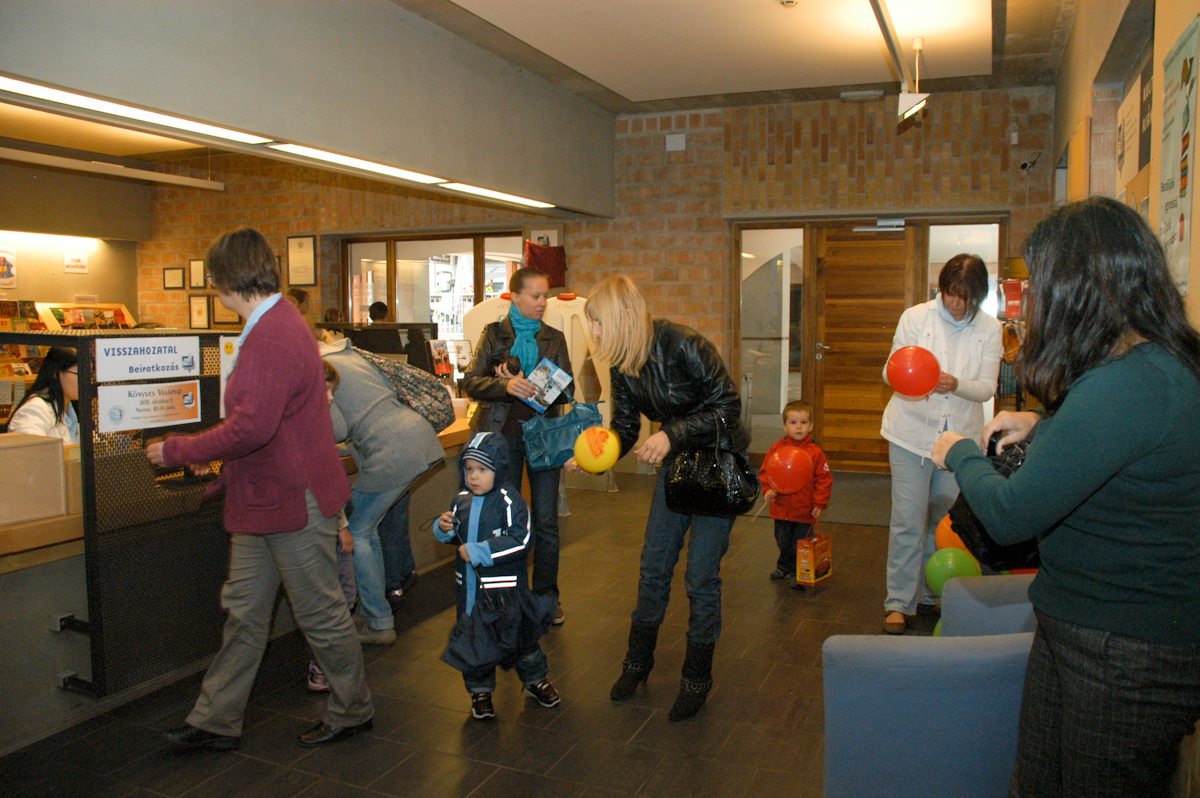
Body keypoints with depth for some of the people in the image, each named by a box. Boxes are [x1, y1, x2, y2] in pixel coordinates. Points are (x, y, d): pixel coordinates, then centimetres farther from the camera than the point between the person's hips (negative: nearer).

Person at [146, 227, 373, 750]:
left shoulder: (274, 335, -23)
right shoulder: (274, 325, 12)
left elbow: (251, 428, -29)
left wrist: (177, 451, -16)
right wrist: (207, 452, 20)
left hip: (295, 500, -11)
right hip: (264, 499, 11)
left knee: (321, 614, 6)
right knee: (243, 610, 16)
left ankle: (351, 712, 25)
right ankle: (216, 722, 28)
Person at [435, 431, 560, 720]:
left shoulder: (509, 500, -15)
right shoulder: (461, 500, 3)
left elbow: (520, 540, -24)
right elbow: (455, 536, 18)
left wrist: (479, 552, -25)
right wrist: (445, 529, -6)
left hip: (506, 587, -5)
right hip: (469, 587, 5)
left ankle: (535, 680, 33)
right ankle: (480, 690, 30)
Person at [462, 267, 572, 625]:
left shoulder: (554, 338, 10)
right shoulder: (494, 334, 5)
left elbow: (566, 388, 4)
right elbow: (470, 381, -4)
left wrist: (529, 387, -14)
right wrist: (506, 386, -23)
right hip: (503, 433, -1)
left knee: (546, 521, 2)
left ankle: (546, 595, 18)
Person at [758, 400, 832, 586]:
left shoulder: (815, 452, -6)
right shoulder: (777, 448, -2)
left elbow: (824, 479, -2)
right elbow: (765, 472, 4)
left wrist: (820, 503, -8)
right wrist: (768, 490, -11)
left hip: (805, 510, -2)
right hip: (781, 507, 3)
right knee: (783, 542, 19)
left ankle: (797, 574, 23)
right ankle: (784, 567, 42)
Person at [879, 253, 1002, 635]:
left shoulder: (989, 329, 2)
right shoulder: (915, 317, -3)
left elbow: (987, 387, -3)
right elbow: (890, 372, -1)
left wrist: (955, 384, -24)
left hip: (960, 436, 2)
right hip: (912, 433, -2)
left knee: (945, 521, 11)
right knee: (909, 522, -4)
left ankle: (932, 595, 28)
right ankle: (899, 603, 7)